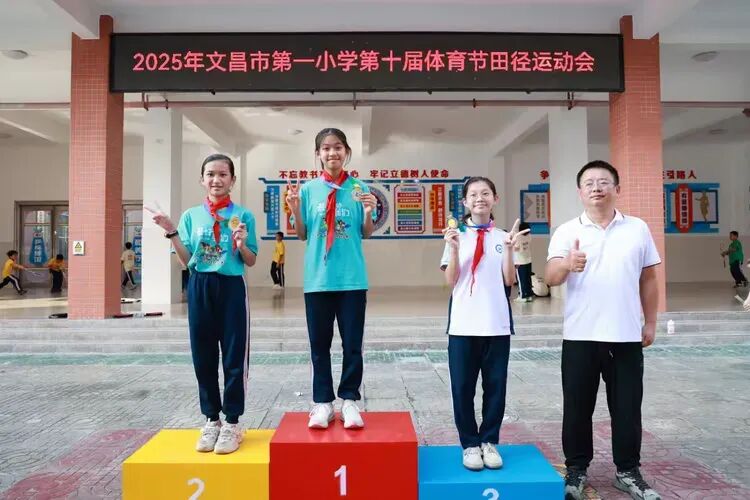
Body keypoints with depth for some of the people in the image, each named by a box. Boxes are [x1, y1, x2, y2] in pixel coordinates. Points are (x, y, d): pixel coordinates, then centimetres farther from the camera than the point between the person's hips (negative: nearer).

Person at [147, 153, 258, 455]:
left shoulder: (243, 215, 1)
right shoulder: (191, 216, 7)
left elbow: (251, 262, 3)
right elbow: (187, 261, 6)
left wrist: (241, 245, -16)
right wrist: (171, 233, -5)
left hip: (232, 288, -2)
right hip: (200, 288, 3)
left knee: (234, 356, 1)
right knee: (203, 357, 8)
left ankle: (232, 423, 13)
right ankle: (211, 419, 22)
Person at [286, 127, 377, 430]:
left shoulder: (359, 188, 3)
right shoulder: (308, 190, 4)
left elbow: (366, 234, 6)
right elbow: (302, 235, 7)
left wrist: (369, 212, -12)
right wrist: (295, 210, -10)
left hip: (352, 278, 0)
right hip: (317, 278, 1)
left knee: (352, 344, 6)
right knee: (319, 345, 8)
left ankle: (349, 400, 19)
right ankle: (323, 402, 20)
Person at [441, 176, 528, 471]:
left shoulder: (503, 237, 5)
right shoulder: (456, 236, 2)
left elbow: (509, 281, 0)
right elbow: (450, 281, -4)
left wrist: (509, 250, -12)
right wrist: (454, 249, -16)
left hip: (497, 324, 1)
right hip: (463, 324, -1)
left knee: (495, 385, 9)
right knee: (462, 387, 6)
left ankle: (489, 441, 26)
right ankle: (469, 444, 22)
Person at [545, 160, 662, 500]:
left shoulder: (638, 229, 5)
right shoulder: (566, 232, -2)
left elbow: (648, 279, 11)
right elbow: (550, 278, -15)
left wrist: (650, 322, 9)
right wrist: (567, 264, -37)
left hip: (627, 336, 2)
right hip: (580, 337, -1)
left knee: (627, 408, 12)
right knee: (577, 407, 8)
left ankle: (628, 471, 29)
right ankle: (576, 469, 24)